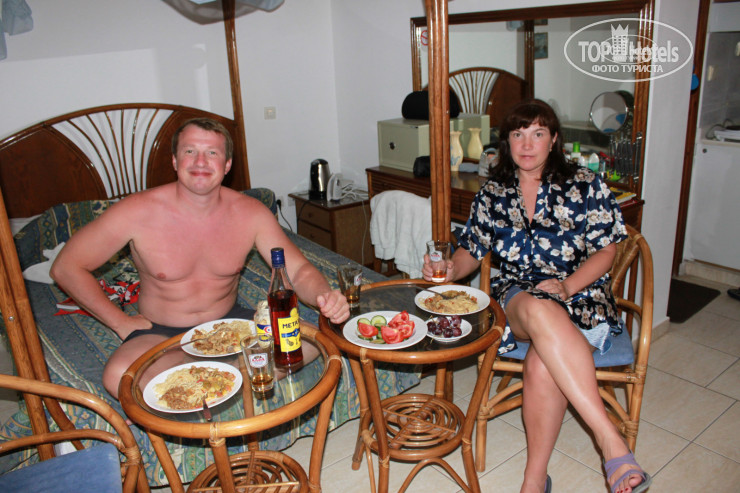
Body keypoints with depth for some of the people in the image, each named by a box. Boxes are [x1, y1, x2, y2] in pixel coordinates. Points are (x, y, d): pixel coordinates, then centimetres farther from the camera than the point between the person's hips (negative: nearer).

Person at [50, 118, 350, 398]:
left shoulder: (249, 213, -9)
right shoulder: (137, 212, -15)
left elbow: (298, 270, -8)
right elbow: (65, 267, -5)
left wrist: (324, 295, -31)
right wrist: (121, 322, -8)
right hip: (160, 331, -2)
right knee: (120, 378, -35)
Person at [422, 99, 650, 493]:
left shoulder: (585, 186, 3)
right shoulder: (493, 193, 11)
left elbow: (606, 250, 1)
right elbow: (473, 250, 14)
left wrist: (566, 286, -16)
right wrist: (450, 269, -9)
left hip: (580, 294, -1)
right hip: (516, 295, 2)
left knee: (542, 364, -35)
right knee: (540, 311, -39)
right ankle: (611, 442, -38)